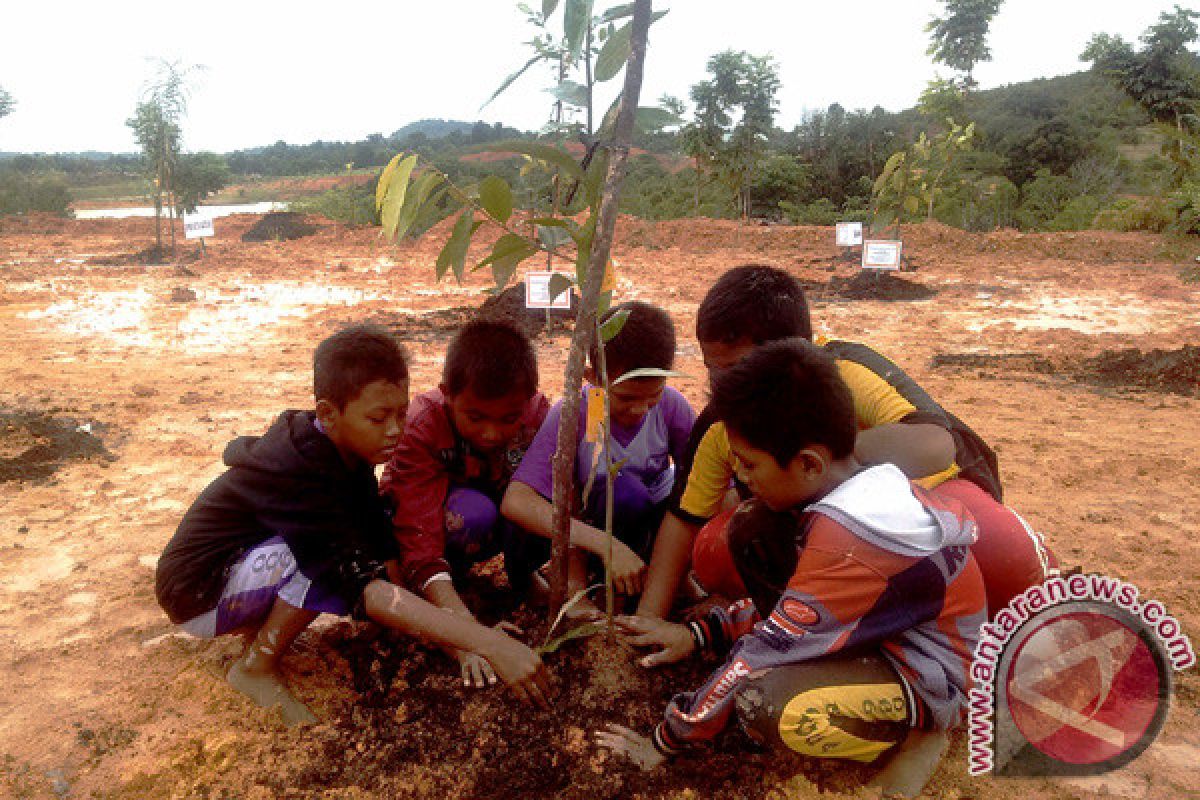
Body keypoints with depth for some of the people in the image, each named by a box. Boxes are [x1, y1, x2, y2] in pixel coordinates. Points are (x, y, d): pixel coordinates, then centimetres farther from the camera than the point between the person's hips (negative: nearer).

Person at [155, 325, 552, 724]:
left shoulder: (340, 447, -8)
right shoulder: (299, 472, -34)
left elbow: (384, 543, -9)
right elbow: (363, 587, -41)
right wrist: (489, 643, -47)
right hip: (197, 595, -8)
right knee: (344, 560, -32)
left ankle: (259, 623, 4)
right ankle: (257, 666, -8)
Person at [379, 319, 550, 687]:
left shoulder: (537, 412, -23)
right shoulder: (422, 426, -31)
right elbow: (418, 537, -39)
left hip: (499, 527, 3)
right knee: (472, 511, -37)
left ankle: (524, 578, -2)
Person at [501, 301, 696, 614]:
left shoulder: (671, 406, -19)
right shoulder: (571, 415, -26)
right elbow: (515, 501, -35)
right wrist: (608, 546, -43)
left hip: (654, 522, 3)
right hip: (591, 526, -3)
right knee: (620, 488, -35)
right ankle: (576, 586, -12)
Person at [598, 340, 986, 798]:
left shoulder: (849, 544, -34)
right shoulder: (859, 487, -6)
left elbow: (767, 650, -26)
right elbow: (792, 592, 8)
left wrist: (667, 740, -13)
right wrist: (700, 634, 3)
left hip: (928, 681, -8)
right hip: (879, 631, 8)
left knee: (764, 705, -34)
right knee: (752, 532, -5)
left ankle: (911, 734, -4)